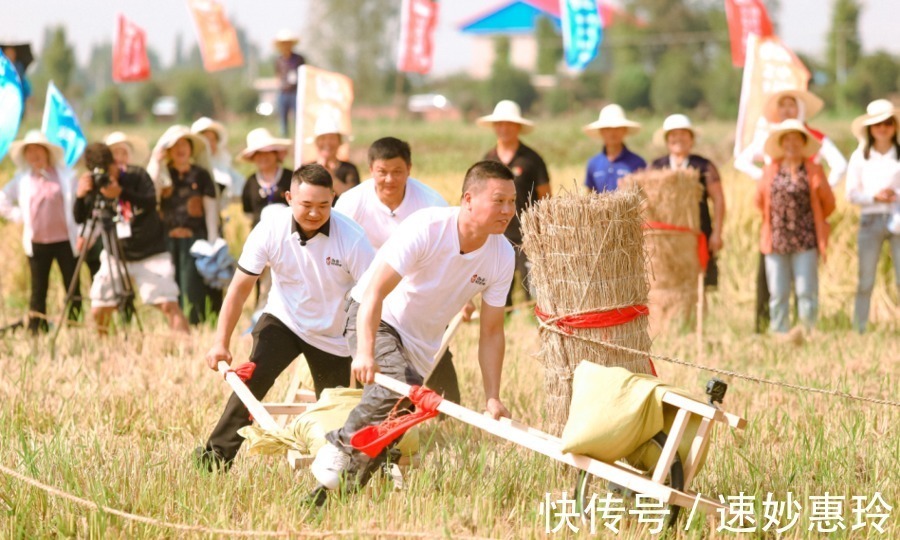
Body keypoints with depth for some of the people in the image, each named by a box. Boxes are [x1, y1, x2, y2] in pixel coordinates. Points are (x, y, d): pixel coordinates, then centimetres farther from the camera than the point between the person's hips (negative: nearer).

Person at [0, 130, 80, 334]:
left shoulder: (65, 176, 1)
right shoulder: (22, 180, 6)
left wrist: (83, 235, -7)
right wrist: (20, 216, 3)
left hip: (65, 240, -2)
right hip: (37, 243, 2)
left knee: (72, 286, -2)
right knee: (39, 288, 4)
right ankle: (35, 331, 6)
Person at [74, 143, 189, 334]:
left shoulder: (137, 176, -9)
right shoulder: (95, 186, -1)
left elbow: (151, 204, -23)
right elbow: (80, 218, -5)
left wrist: (121, 192, -37)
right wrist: (80, 195, -25)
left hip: (150, 254, -3)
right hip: (115, 255, 3)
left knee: (168, 304, -15)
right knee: (98, 310, -1)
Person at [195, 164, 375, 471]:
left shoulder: (352, 239, -23)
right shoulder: (271, 230, -17)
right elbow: (241, 286, -9)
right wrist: (221, 342, -11)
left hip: (333, 335, 0)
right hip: (283, 319, 0)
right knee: (252, 378, -21)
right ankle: (218, 453, -17)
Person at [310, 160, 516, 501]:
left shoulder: (502, 256, -11)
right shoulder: (425, 228, -27)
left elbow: (491, 332, -3)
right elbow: (375, 293, -31)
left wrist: (492, 397, -10)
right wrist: (365, 352, -44)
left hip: (421, 344, 6)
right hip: (374, 321, -6)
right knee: (399, 384, -32)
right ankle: (339, 447, -14)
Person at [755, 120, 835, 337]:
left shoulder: (814, 171, 2)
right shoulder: (771, 170, 8)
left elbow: (828, 203, 10)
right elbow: (760, 201, 19)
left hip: (806, 242, -2)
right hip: (776, 241, 2)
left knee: (806, 292, -8)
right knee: (778, 295, 1)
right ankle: (779, 334, 5)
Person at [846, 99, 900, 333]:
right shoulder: (860, 157, 6)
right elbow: (852, 193, 4)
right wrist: (875, 196, -11)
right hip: (871, 219, 1)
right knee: (865, 281, 2)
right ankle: (859, 330, 7)